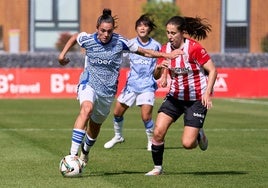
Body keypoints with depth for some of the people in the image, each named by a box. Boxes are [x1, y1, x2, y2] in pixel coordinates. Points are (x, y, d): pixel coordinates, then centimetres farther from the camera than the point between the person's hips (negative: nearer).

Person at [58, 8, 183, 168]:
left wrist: (166, 55, -5)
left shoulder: (120, 42, -9)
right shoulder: (88, 40, -8)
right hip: (89, 84, -2)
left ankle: (85, 152, 48)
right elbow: (74, 37, 16)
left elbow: (143, 52, 1)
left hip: (108, 91, 2)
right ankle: (73, 154, -39)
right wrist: (63, 54, 14)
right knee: (87, 109, -33)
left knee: (95, 125, 14)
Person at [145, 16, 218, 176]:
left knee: (187, 143, -11)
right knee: (158, 132, -12)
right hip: (175, 96, 5)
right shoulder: (166, 49, -1)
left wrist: (207, 93, -24)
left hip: (197, 99, -5)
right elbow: (157, 76, 4)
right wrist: (159, 68, -19)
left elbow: (212, 70, -15)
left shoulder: (194, 48, -18)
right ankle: (158, 167, 7)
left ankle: (199, 134, 24)